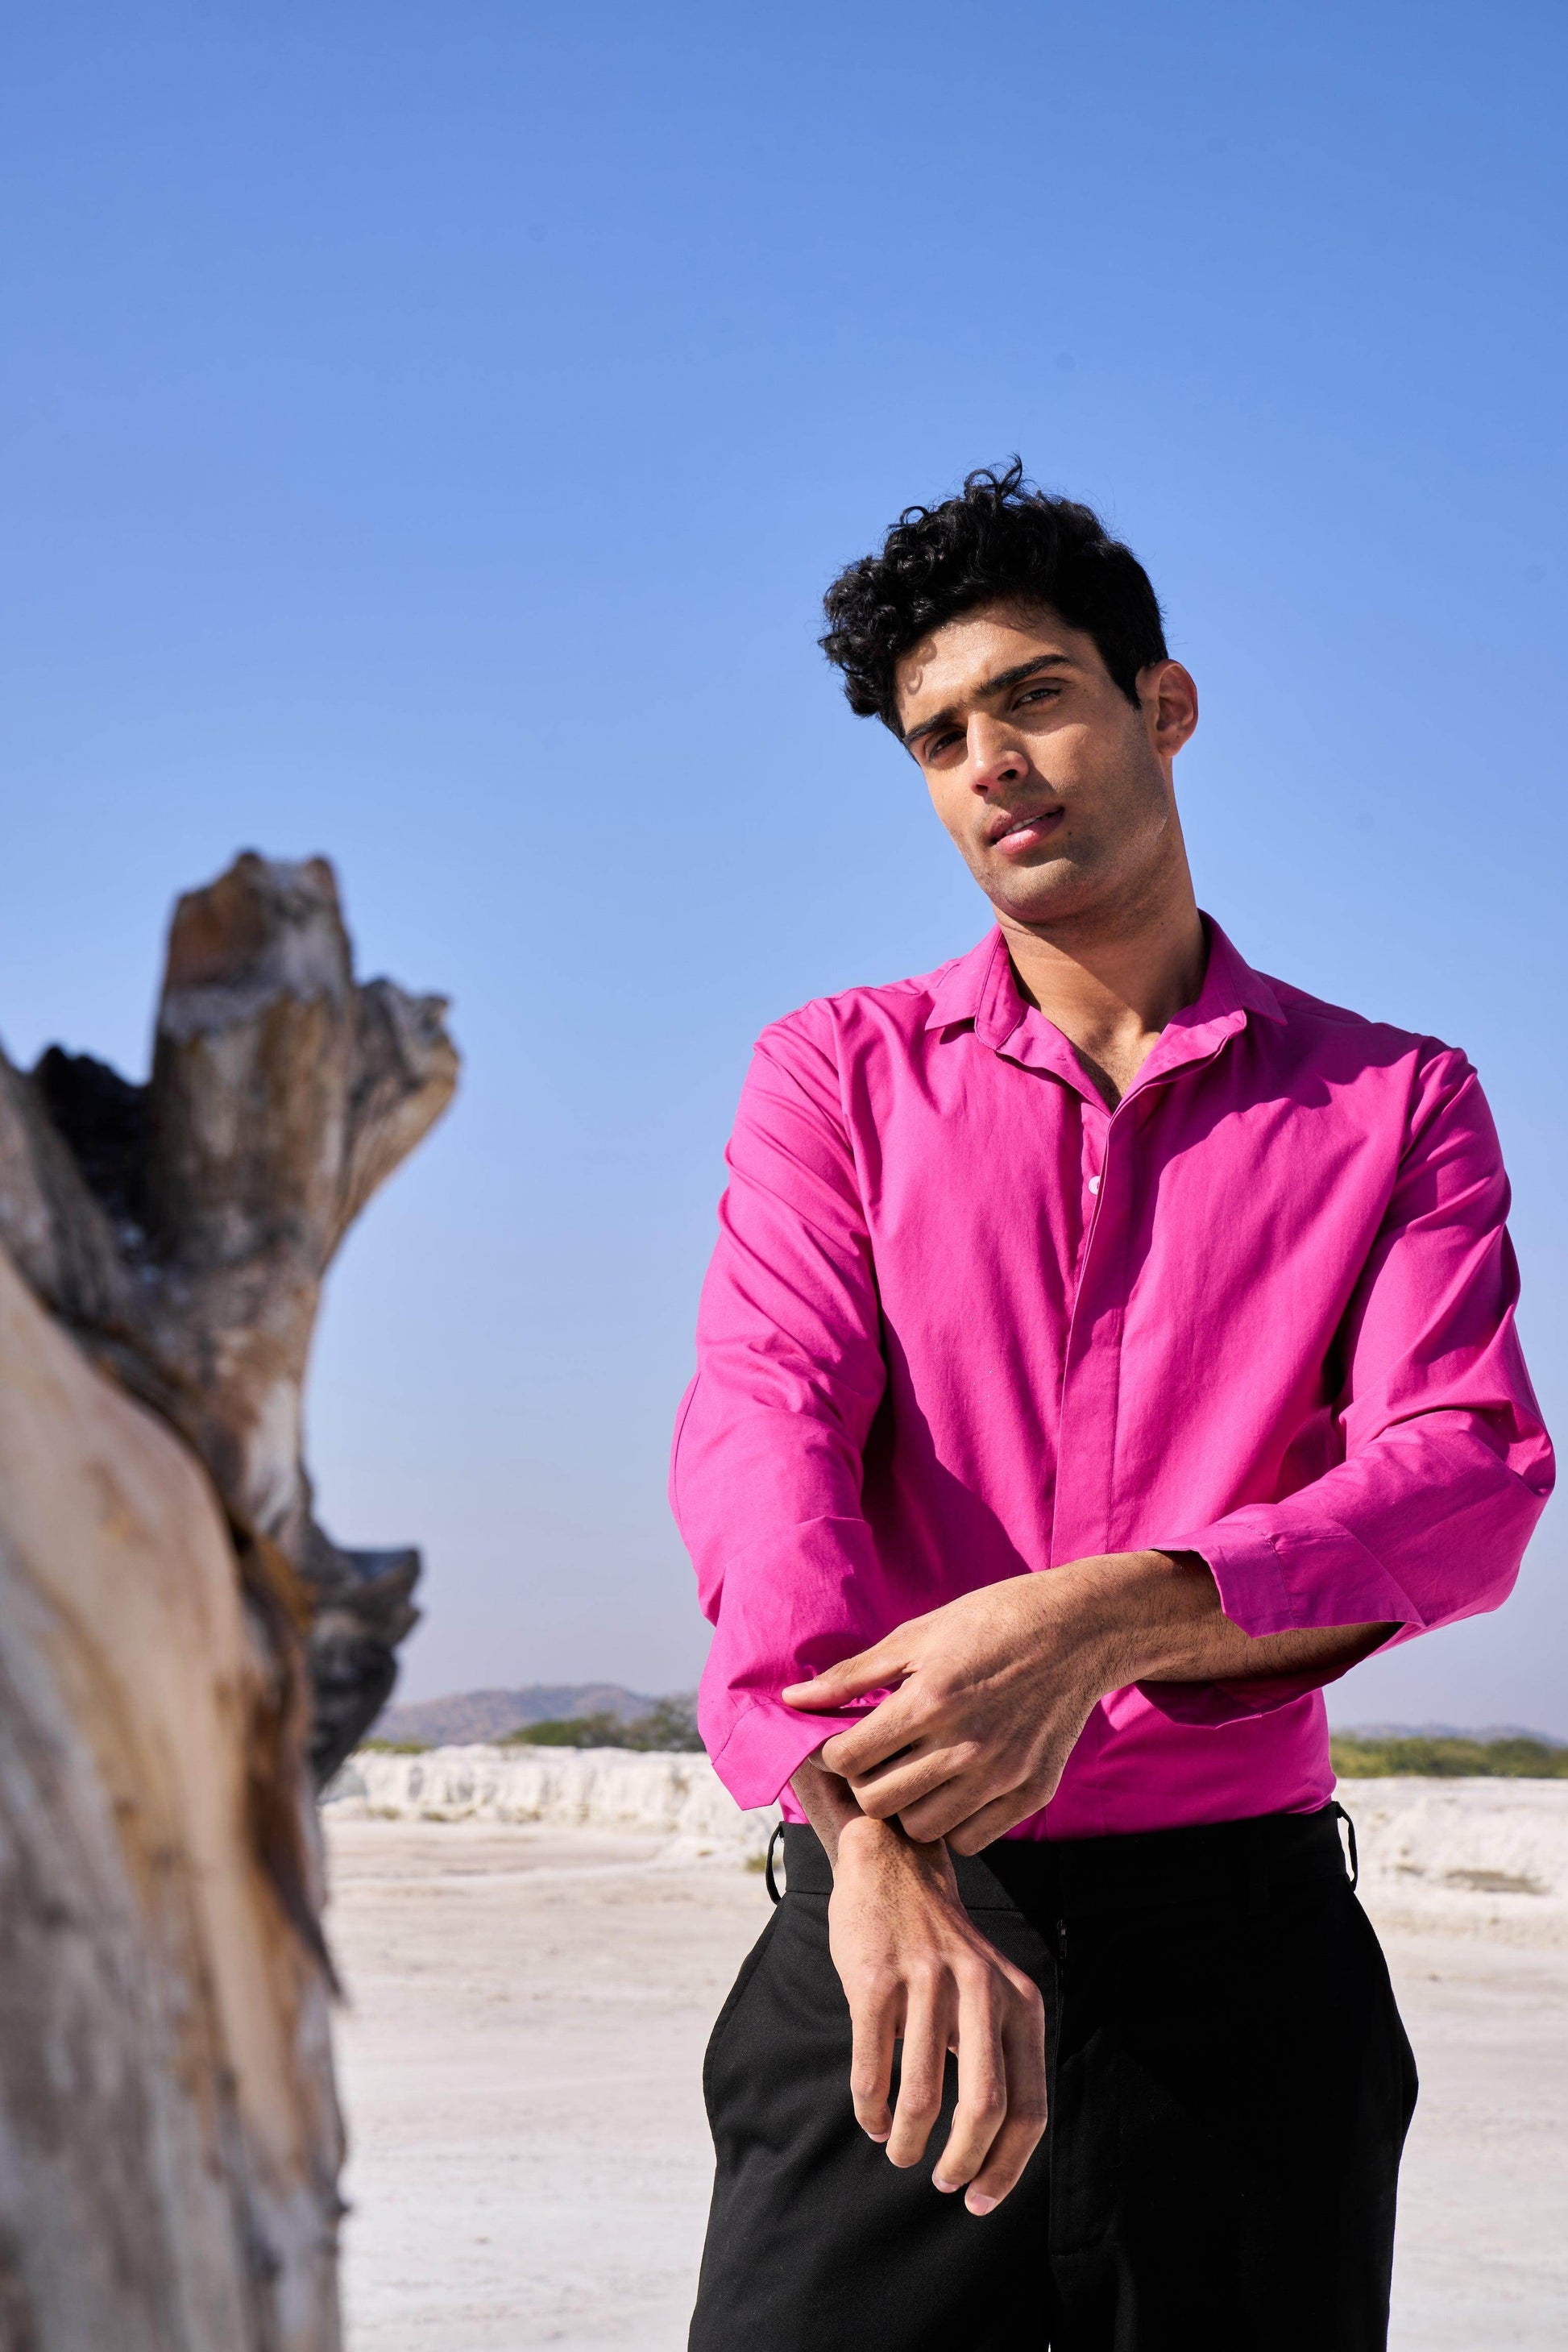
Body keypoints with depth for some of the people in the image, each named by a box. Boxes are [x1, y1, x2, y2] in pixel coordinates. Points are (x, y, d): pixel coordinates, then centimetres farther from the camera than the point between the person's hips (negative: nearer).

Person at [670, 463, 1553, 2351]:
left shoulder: (1394, 1105, 7)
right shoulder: (838, 1075, 9)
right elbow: (764, 1424, -8)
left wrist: (1106, 1618, -27)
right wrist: (875, 1831, -27)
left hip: (1246, 1935, 1)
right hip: (892, 1926, 0)